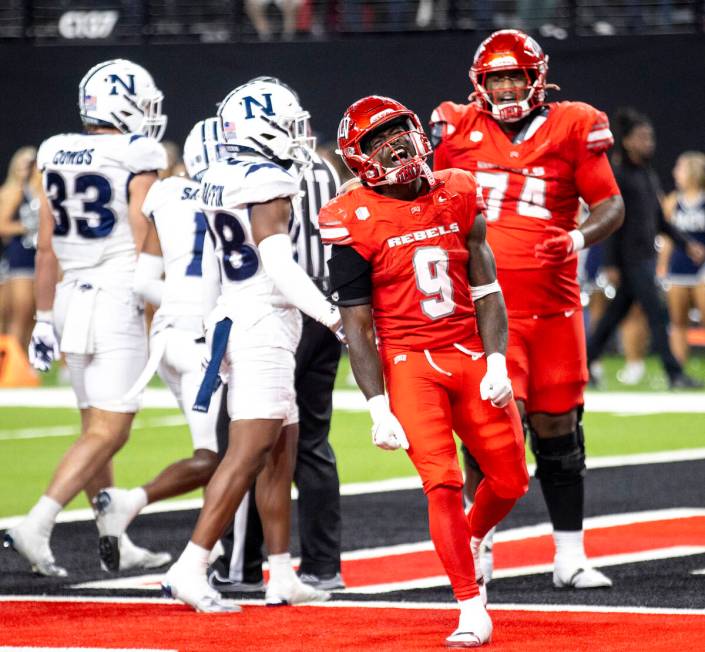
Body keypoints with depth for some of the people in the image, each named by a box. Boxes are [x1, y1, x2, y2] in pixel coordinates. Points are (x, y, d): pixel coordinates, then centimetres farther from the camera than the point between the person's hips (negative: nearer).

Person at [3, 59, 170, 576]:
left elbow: (47, 249, 11)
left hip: (70, 301, 7)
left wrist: (45, 319, 17)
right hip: (117, 302, -7)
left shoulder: (59, 159, 8)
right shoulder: (135, 164, -10)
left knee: (97, 427, 15)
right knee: (107, 433, -5)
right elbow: (145, 251, -12)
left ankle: (118, 545, 23)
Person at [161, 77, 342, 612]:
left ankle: (283, 578, 15)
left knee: (284, 448, 13)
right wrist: (336, 318, -13)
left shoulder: (219, 180, 12)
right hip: (265, 325, -9)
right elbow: (281, 268, -19)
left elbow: (211, 269, 19)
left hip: (233, 321, 10)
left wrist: (219, 331, 28)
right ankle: (190, 569, -17)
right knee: (250, 452, -11)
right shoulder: (269, 183, -14)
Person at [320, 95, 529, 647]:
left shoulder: (457, 196, 5)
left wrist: (496, 364, -4)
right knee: (444, 482, -15)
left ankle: (472, 540, 41)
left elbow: (486, 290, 8)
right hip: (408, 362, -4)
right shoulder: (355, 221, -8)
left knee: (510, 478, 8)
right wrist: (378, 408, -11)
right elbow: (357, 323, -7)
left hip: (469, 354, 4)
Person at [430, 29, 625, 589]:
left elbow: (611, 205, 2)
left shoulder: (572, 128, 2)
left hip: (552, 306, 1)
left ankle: (570, 556, 16)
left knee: (557, 427, 6)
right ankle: (478, 545, 3)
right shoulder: (460, 129, 5)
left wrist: (580, 238, -16)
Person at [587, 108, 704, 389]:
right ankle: (675, 374, -10)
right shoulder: (618, 175, -8)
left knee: (616, 313, 11)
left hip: (647, 256, 8)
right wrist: (612, 264, -15)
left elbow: (660, 221, 21)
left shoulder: (649, 176, 15)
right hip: (630, 258, -8)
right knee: (656, 313, -10)